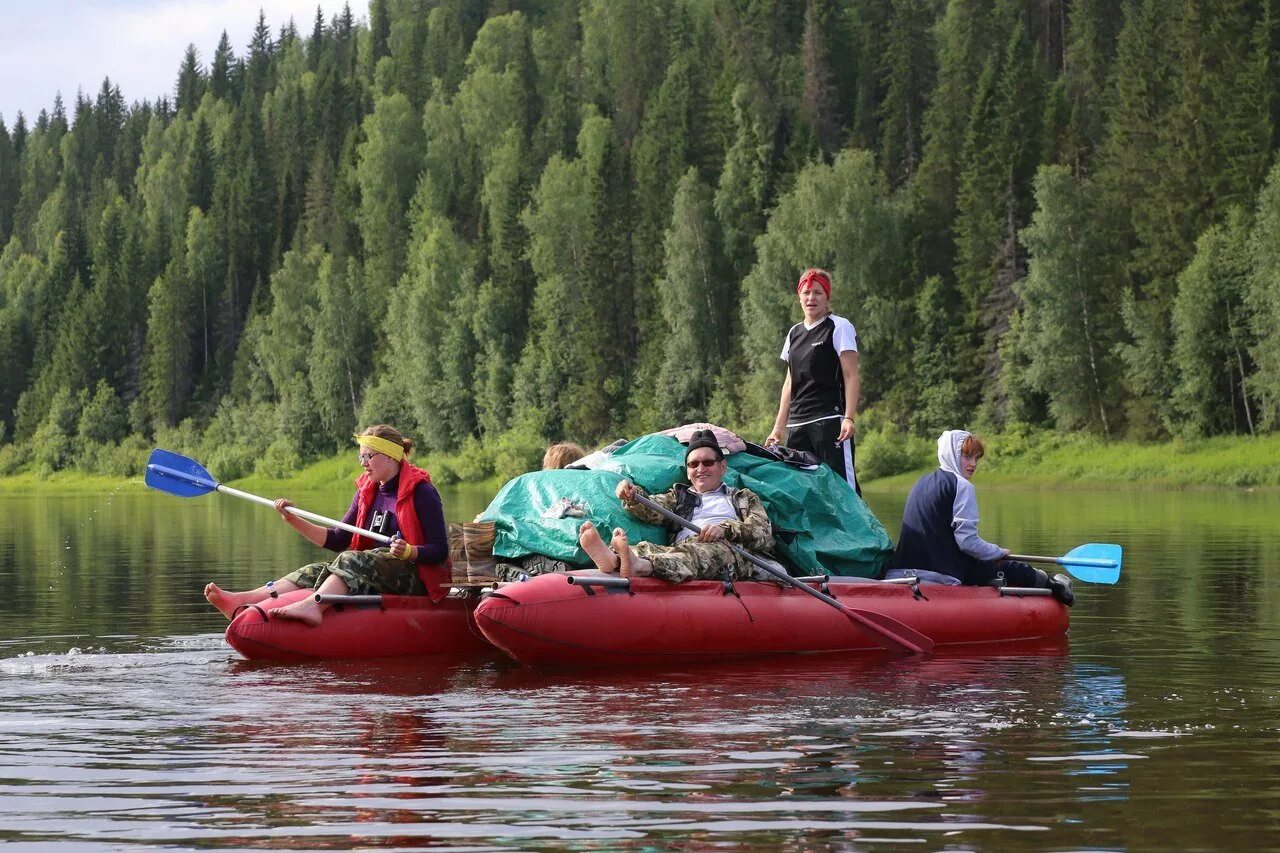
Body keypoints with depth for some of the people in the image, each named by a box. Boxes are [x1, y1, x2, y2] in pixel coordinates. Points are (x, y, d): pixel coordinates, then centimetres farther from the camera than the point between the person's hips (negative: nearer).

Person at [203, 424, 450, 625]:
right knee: (315, 572, -14)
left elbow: (440, 551, -11)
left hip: (414, 577, -7)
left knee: (351, 561, -33)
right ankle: (240, 603, -34)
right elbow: (338, 540, 13)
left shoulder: (421, 491, -7)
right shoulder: (367, 491, 16)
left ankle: (312, 606, -62)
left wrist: (408, 551, -31)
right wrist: (293, 520, 4)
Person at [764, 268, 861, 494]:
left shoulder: (839, 327, 0)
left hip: (830, 422, -6)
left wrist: (849, 418, -17)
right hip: (797, 425, 6)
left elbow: (851, 376, -6)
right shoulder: (795, 333, 19)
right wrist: (778, 428, 18)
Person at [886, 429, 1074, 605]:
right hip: (941, 572, -8)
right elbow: (967, 541, -15)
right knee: (1006, 569, 11)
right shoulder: (962, 486, -9)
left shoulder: (921, 483, 18)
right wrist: (998, 553, 3)